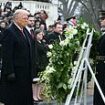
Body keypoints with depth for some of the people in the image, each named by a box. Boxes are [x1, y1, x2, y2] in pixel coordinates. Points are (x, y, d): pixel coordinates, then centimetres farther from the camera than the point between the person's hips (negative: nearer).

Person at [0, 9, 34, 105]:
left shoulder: (24, 31, 14)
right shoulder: (9, 31, -12)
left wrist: (29, 70, 13)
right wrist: (10, 72, -20)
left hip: (25, 72, 8)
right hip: (15, 73, -8)